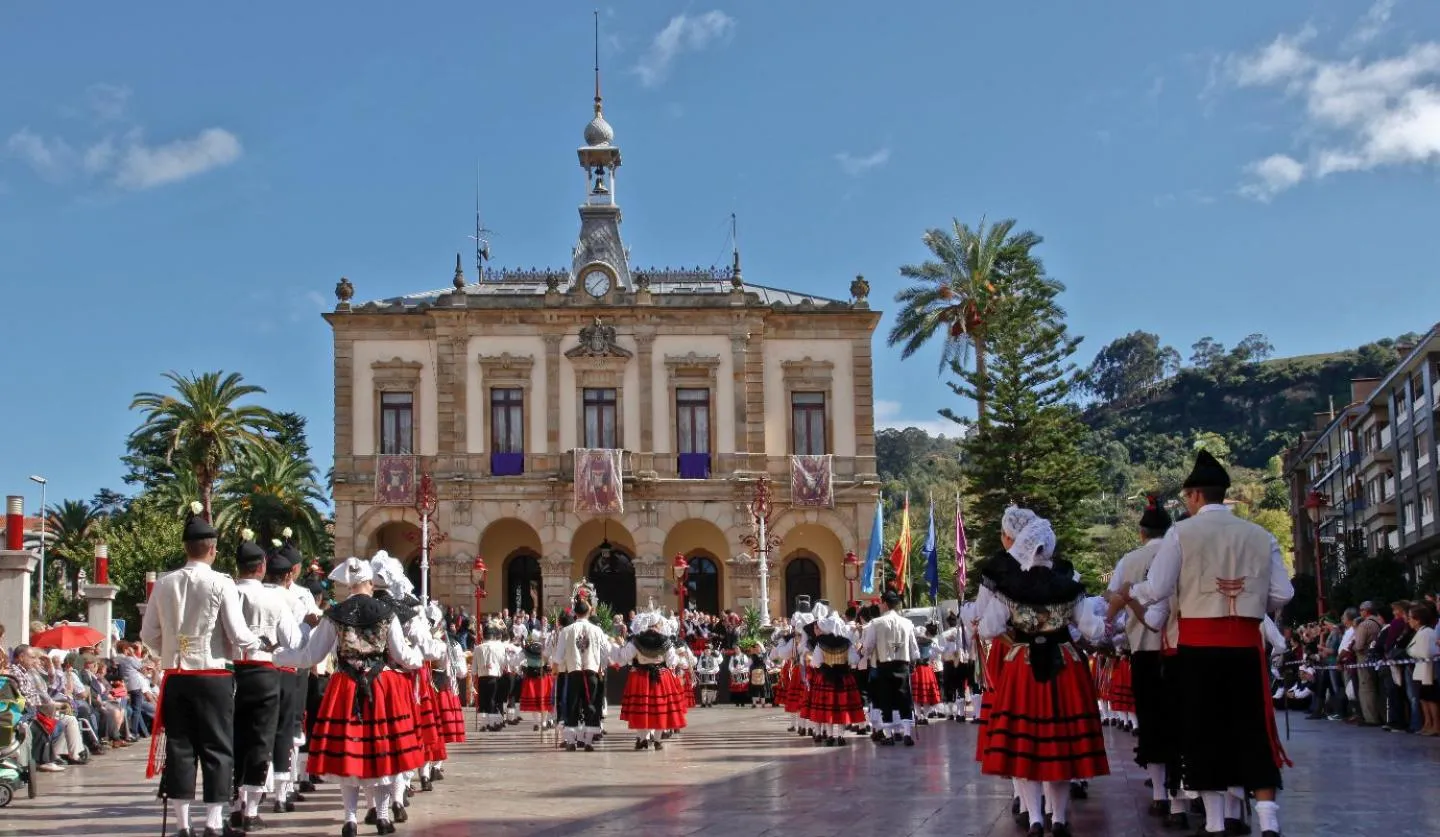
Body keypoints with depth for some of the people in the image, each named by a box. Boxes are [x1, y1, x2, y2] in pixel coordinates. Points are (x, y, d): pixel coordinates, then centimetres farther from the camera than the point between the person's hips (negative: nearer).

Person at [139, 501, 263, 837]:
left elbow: (148, 635, 8)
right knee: (216, 748, 4)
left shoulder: (164, 584, 1)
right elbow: (238, 635, -10)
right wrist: (258, 645, 10)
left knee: (179, 748, 9)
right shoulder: (221, 583, -11)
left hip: (175, 677, 4)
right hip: (212, 677, -4)